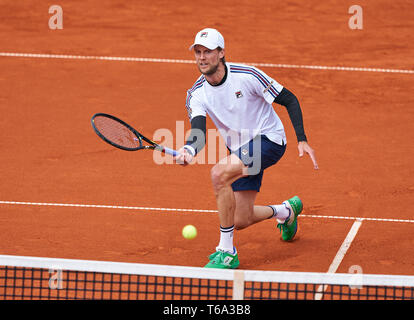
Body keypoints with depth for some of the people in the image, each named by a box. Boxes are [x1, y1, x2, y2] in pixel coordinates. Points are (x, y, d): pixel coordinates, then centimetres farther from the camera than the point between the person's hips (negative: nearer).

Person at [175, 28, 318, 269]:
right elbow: (199, 133, -19)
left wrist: (302, 140, -17)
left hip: (269, 139, -6)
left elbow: (290, 100, -10)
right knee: (240, 221, 2)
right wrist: (189, 151, -44)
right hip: (240, 150, 6)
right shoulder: (196, 94, -6)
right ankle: (287, 211, 37)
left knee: (219, 173, -31)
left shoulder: (247, 76, -18)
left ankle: (227, 252, -20)